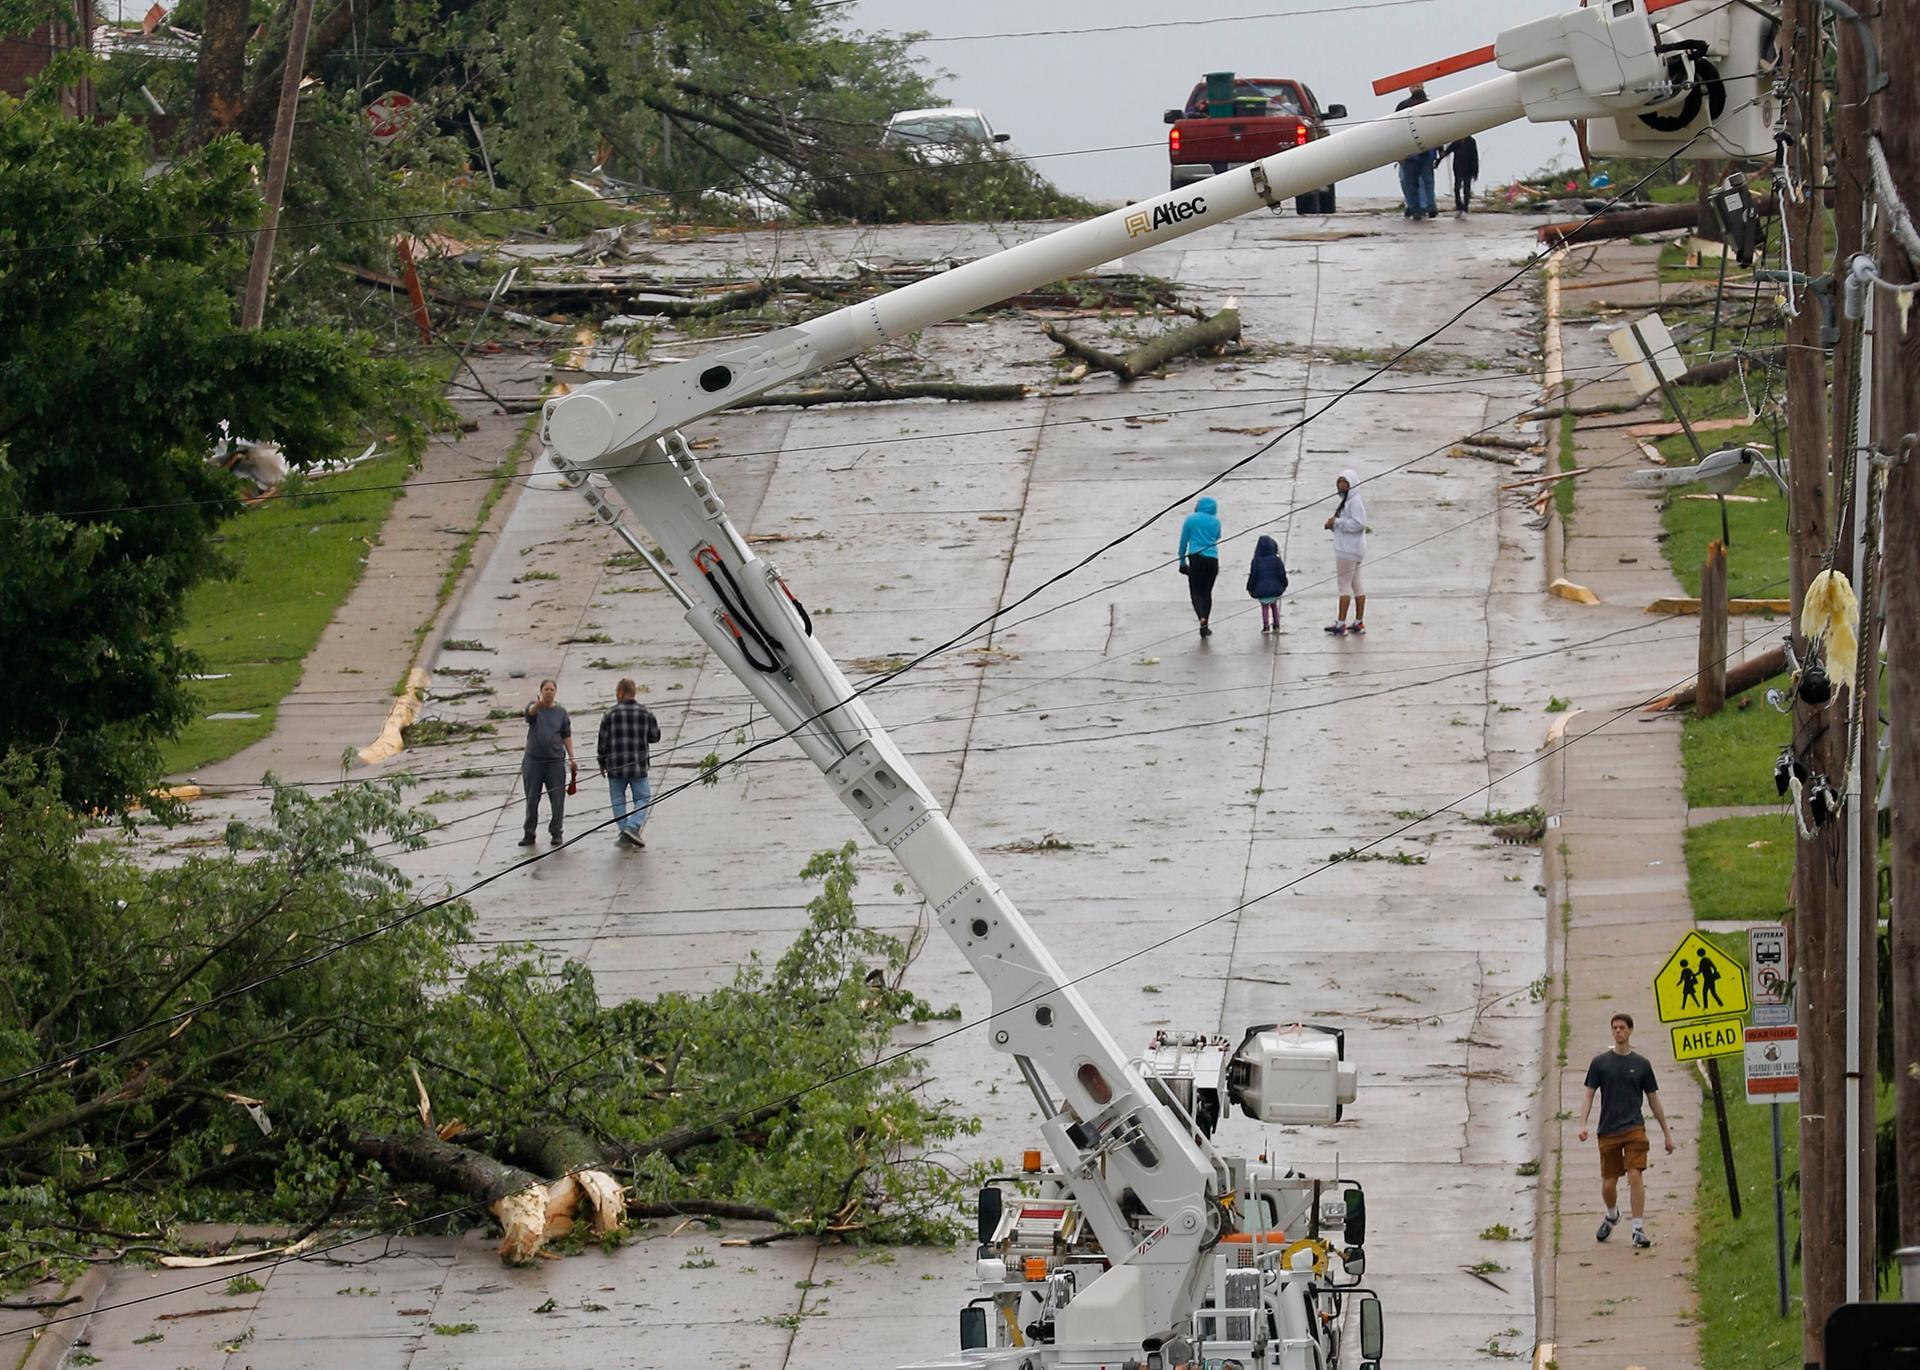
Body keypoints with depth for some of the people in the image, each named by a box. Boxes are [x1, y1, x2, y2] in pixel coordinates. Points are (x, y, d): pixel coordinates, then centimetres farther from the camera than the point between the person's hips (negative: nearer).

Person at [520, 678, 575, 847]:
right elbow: (531, 711, -23)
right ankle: (529, 834, 9)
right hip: (533, 760, -1)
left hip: (555, 760, 1)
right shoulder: (535, 708, 2)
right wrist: (538, 705, -47)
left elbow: (567, 736, 11)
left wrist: (572, 758, 2)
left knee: (557, 799, -2)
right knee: (532, 799, 2)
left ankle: (556, 833, 6)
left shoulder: (561, 712, 9)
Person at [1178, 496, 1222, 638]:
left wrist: (1182, 560, 10)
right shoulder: (1215, 521, 5)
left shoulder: (1191, 519, 0)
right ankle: (1205, 627, 11)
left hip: (1196, 558, -2)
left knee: (1196, 592, 2)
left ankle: (1202, 618, -24)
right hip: (1212, 558, 2)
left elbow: (1183, 541, 3)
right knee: (1207, 592, 12)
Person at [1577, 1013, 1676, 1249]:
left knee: (1636, 1176, -16)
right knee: (1608, 1183, 6)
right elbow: (1589, 1095, 5)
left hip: (1634, 1129, -1)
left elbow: (1653, 1100, 12)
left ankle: (1638, 1230, -12)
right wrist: (1583, 1124, -10)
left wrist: (1667, 1133, 13)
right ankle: (1612, 1215, 37)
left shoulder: (1641, 1064, 6)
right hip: (1608, 1130, 1)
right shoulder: (1600, 1062, 5)